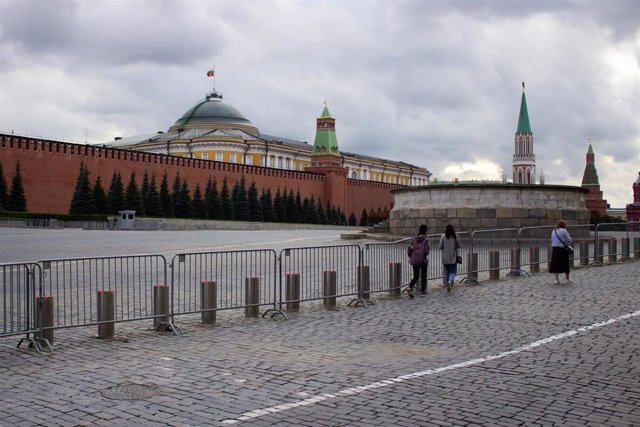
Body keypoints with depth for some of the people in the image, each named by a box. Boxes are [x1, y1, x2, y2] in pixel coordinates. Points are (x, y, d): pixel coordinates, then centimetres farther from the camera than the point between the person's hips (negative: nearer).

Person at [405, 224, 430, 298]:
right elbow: (426, 251, -18)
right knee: (423, 276, 16)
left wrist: (411, 257, 16)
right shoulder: (425, 239, -11)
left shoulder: (414, 239, 2)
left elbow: (409, 250, 2)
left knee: (415, 277, 8)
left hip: (414, 261, 3)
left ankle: (410, 287, -16)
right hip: (423, 260, -3)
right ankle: (422, 290, 23)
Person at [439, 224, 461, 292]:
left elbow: (440, 246, -6)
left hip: (445, 258, 1)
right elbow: (458, 246, -2)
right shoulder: (455, 237, -7)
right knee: (453, 271, 7)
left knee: (447, 272, 14)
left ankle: (448, 286, 15)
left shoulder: (443, 236, -8)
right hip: (453, 257, -1)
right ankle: (450, 281, -22)